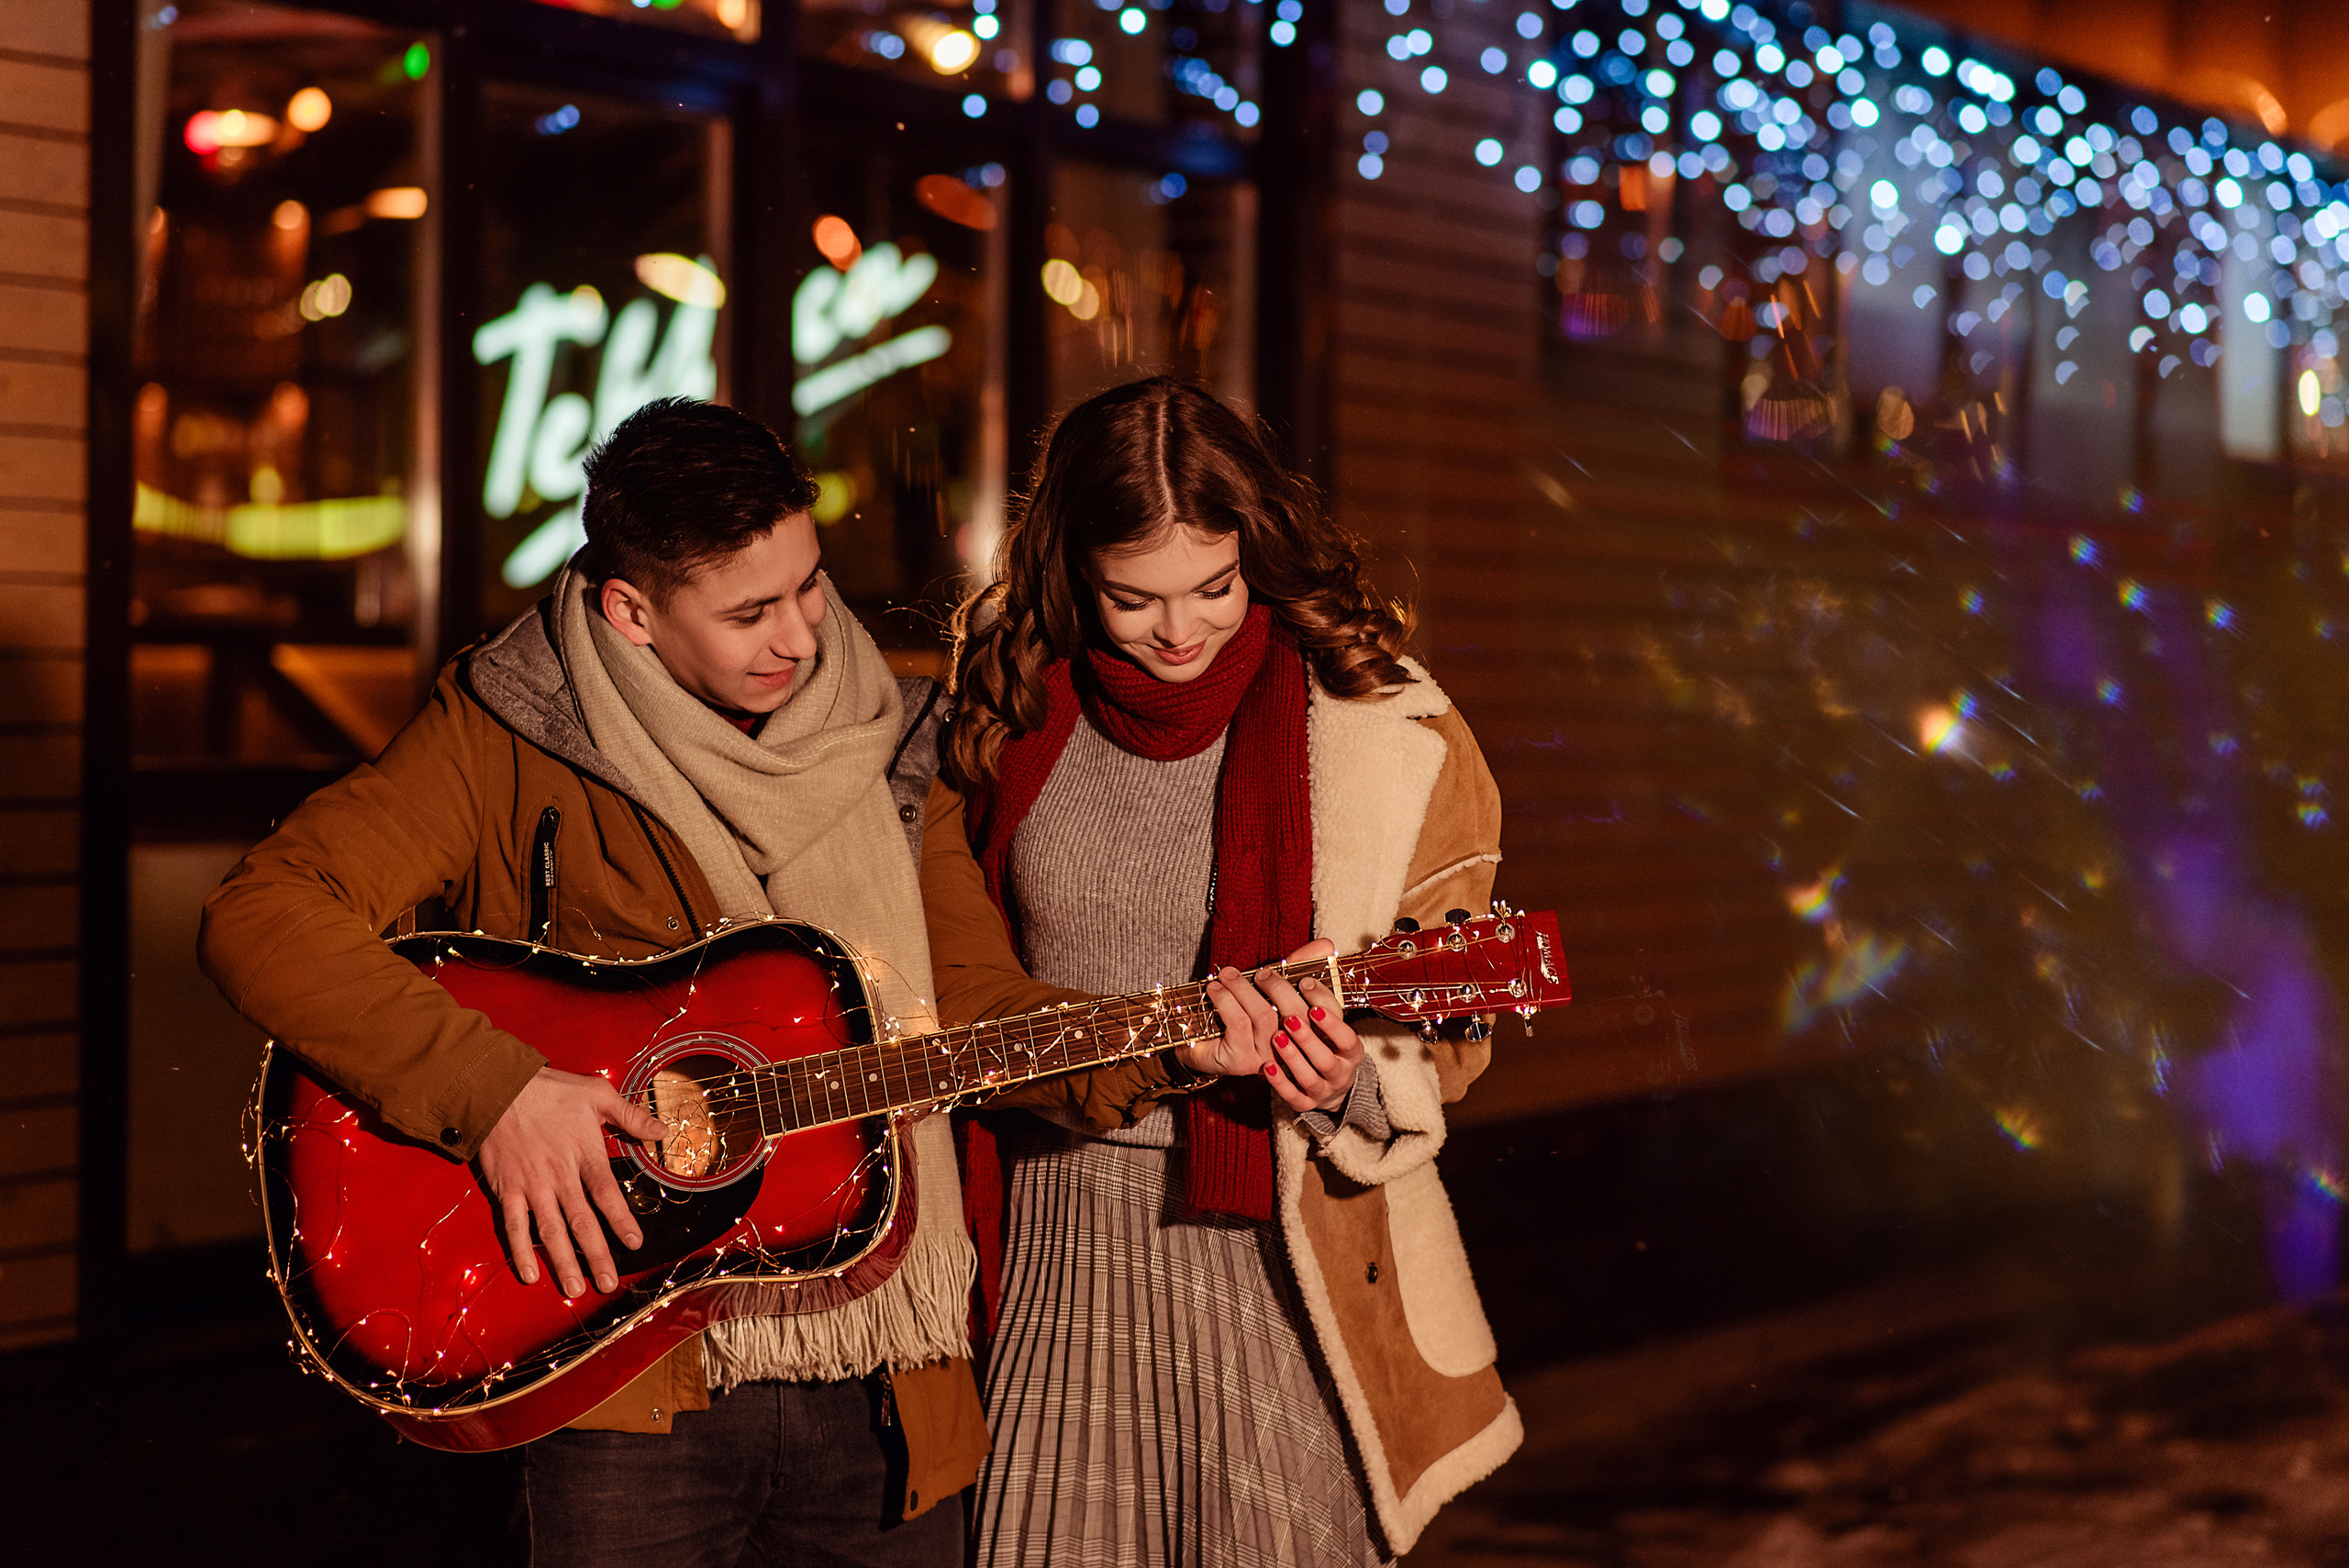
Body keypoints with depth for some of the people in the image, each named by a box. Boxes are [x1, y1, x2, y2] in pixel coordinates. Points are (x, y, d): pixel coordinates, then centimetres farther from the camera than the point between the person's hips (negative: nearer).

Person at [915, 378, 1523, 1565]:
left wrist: (1354, 1084, -20)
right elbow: (959, 998, 0)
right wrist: (1160, 1050, -16)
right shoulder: (1002, 720, 2)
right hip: (1055, 1243, 2)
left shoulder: (1384, 735, -4)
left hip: (1282, 1254, -2)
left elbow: (1442, 1040, 1)